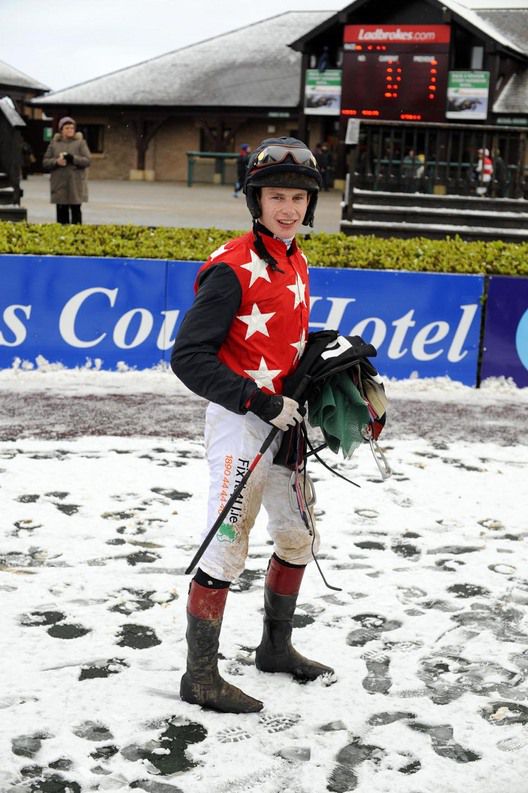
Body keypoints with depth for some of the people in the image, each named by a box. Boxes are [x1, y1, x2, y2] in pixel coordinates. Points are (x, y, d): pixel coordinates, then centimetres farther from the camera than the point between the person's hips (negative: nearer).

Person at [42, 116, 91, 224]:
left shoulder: (80, 142, 4)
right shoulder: (54, 143, 10)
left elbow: (87, 161, -5)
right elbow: (45, 162, 8)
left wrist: (72, 158, -18)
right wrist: (56, 162, -12)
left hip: (76, 185, -2)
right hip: (59, 184, 2)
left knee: (76, 211, 0)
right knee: (61, 212, 5)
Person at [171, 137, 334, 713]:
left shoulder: (295, 264, 11)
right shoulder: (233, 267, -16)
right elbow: (187, 356, -19)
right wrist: (259, 402, -22)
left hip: (280, 423, 9)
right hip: (239, 424, -9)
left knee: (299, 537, 18)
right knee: (228, 547, -6)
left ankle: (275, 647, 36)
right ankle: (200, 677, 7)